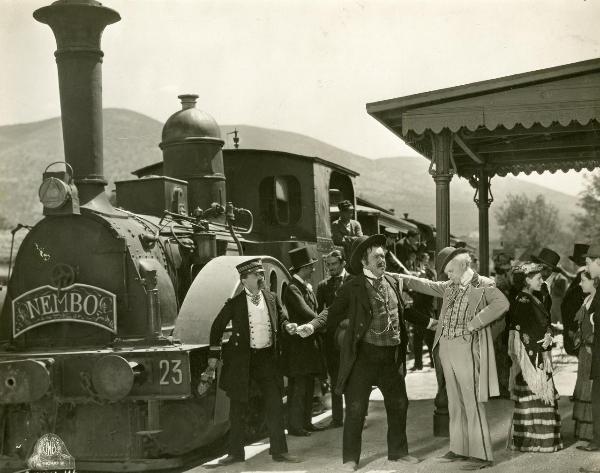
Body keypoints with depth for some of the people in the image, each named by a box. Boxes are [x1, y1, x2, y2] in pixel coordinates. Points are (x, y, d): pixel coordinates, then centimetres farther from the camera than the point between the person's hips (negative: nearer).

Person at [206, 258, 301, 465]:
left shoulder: (272, 299, 4)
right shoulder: (234, 303, -4)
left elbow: (282, 318, 20)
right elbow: (217, 328, 4)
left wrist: (287, 326, -4)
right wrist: (213, 358, 1)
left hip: (268, 357, 2)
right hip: (241, 358, -2)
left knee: (275, 405, 3)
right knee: (238, 408, 6)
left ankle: (279, 450, 15)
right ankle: (235, 452, 18)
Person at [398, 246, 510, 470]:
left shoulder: (483, 285, -6)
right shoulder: (450, 287, 15)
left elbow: (502, 303, -21)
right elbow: (428, 286, 27)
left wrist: (474, 323, -21)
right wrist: (403, 278, 18)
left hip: (467, 349, -7)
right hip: (447, 349, 7)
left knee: (472, 403, -6)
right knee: (455, 403, 14)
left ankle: (481, 454, -1)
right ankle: (459, 449, 23)